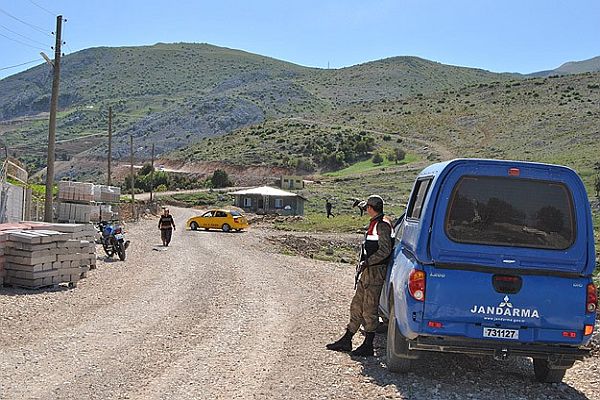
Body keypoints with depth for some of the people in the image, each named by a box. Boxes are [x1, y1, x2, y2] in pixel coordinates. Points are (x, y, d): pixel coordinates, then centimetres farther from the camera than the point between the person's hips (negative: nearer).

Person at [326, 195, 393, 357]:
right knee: (356, 306, 13)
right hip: (367, 272, 10)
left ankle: (368, 346, 4)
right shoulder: (375, 224, 16)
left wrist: (366, 262, -20)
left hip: (375, 271, -10)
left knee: (369, 309, -4)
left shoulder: (382, 225, -15)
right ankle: (346, 341, 20)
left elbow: (385, 250, -23)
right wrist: (363, 265, 19)